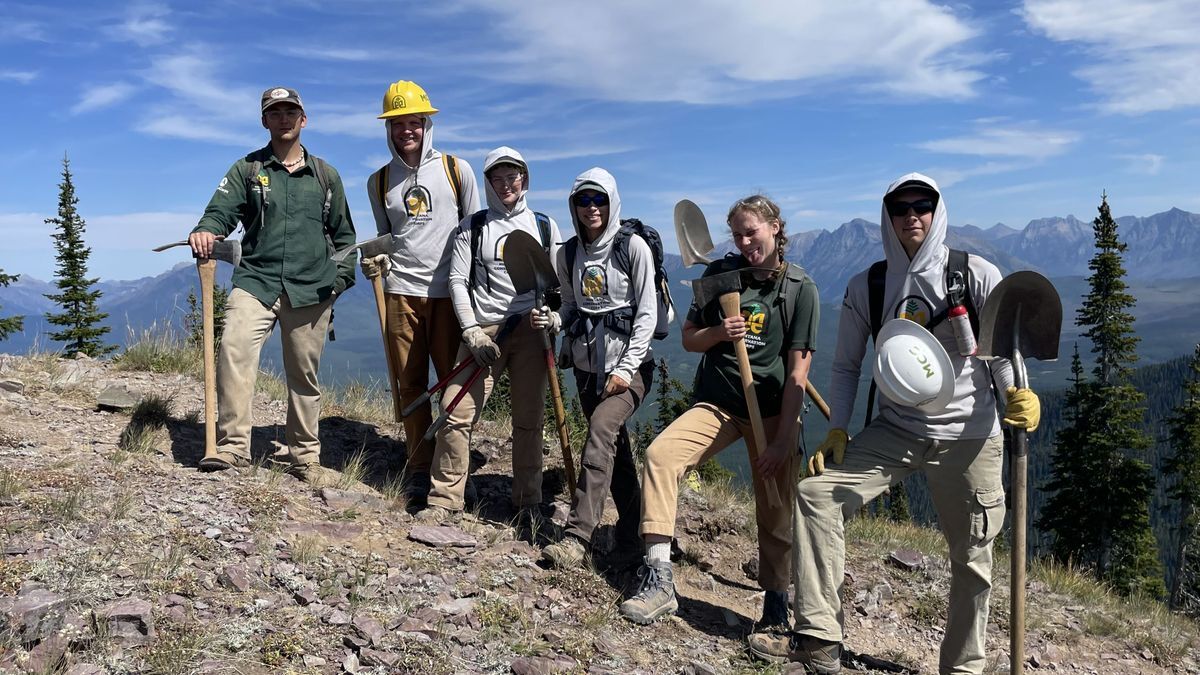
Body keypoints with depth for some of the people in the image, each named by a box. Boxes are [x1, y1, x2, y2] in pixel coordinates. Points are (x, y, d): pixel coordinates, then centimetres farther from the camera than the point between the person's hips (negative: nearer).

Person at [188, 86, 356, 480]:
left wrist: (341, 277, 8)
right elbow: (221, 211, -1)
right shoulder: (247, 169, 11)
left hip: (311, 289, 1)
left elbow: (343, 233, 19)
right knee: (234, 350, -23)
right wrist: (205, 231, -23)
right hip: (256, 281, -1)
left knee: (303, 373, 7)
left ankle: (304, 453, 19)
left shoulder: (325, 175, 15)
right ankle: (233, 446, -19)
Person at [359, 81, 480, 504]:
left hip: (450, 292, -2)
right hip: (401, 292, 2)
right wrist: (377, 262, 0)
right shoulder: (379, 182, 11)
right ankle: (419, 467, 15)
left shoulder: (457, 170, 4)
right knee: (411, 385, 4)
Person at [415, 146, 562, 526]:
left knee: (529, 419, 4)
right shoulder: (471, 227, 10)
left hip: (531, 330, 1)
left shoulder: (544, 226, 13)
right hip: (483, 330, -1)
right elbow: (458, 280, 4)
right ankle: (446, 501, 1)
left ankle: (528, 503, 17)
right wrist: (471, 331, -6)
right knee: (457, 413, -10)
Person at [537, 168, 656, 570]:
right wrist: (552, 320, -7)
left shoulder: (632, 247, -7)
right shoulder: (568, 254, 8)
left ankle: (577, 538, -25)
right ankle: (632, 534, 25)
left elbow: (647, 313, -9)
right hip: (587, 365, 6)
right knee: (615, 447, 11)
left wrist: (626, 369, -16)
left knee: (601, 429, -24)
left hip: (629, 364, -5)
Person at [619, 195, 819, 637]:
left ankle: (776, 607, 22)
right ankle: (659, 582, -19)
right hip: (717, 402, 2)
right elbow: (688, 339, 10)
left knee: (775, 512, 0)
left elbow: (798, 371, -8)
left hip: (772, 411, -2)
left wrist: (783, 440, -13)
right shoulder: (719, 274, 5)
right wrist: (718, 332, -13)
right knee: (660, 454, -21)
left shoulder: (800, 289, -4)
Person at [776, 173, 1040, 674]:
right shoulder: (866, 288, 3)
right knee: (816, 492, -17)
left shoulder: (977, 275, -4)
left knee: (971, 557, 6)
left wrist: (1018, 392, -23)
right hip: (894, 431, 2)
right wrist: (836, 432, -4)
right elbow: (846, 366, 7)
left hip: (968, 435, -2)